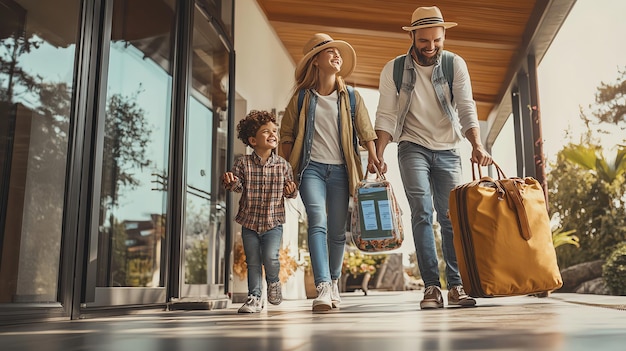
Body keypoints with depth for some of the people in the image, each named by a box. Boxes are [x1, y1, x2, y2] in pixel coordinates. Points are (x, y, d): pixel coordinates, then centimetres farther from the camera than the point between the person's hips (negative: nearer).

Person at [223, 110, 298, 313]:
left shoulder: (283, 165, -2)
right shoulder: (243, 163, -4)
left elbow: (290, 191, 7)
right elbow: (238, 185, -7)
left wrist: (292, 191, -16)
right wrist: (230, 182, -28)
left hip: (274, 221, 0)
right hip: (249, 222, 1)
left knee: (270, 257, -14)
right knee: (253, 262, 7)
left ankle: (273, 282, 19)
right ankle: (255, 297, 22)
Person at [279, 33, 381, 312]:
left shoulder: (352, 98, 9)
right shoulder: (302, 98, 6)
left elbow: (366, 134, 6)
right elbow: (287, 136, 8)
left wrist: (375, 161, -6)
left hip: (340, 170, 2)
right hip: (311, 168, -2)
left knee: (337, 231, 6)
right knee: (318, 222, -19)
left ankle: (334, 281, 27)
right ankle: (322, 289, -24)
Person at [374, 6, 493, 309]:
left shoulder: (455, 65, -2)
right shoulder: (393, 70, -4)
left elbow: (466, 108, -10)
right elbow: (386, 116, -6)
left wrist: (477, 145, -26)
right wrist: (378, 155, -18)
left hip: (448, 150, 2)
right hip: (413, 148, -1)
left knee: (451, 217, 0)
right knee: (422, 213, -13)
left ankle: (455, 286, 7)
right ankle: (431, 286, -9)